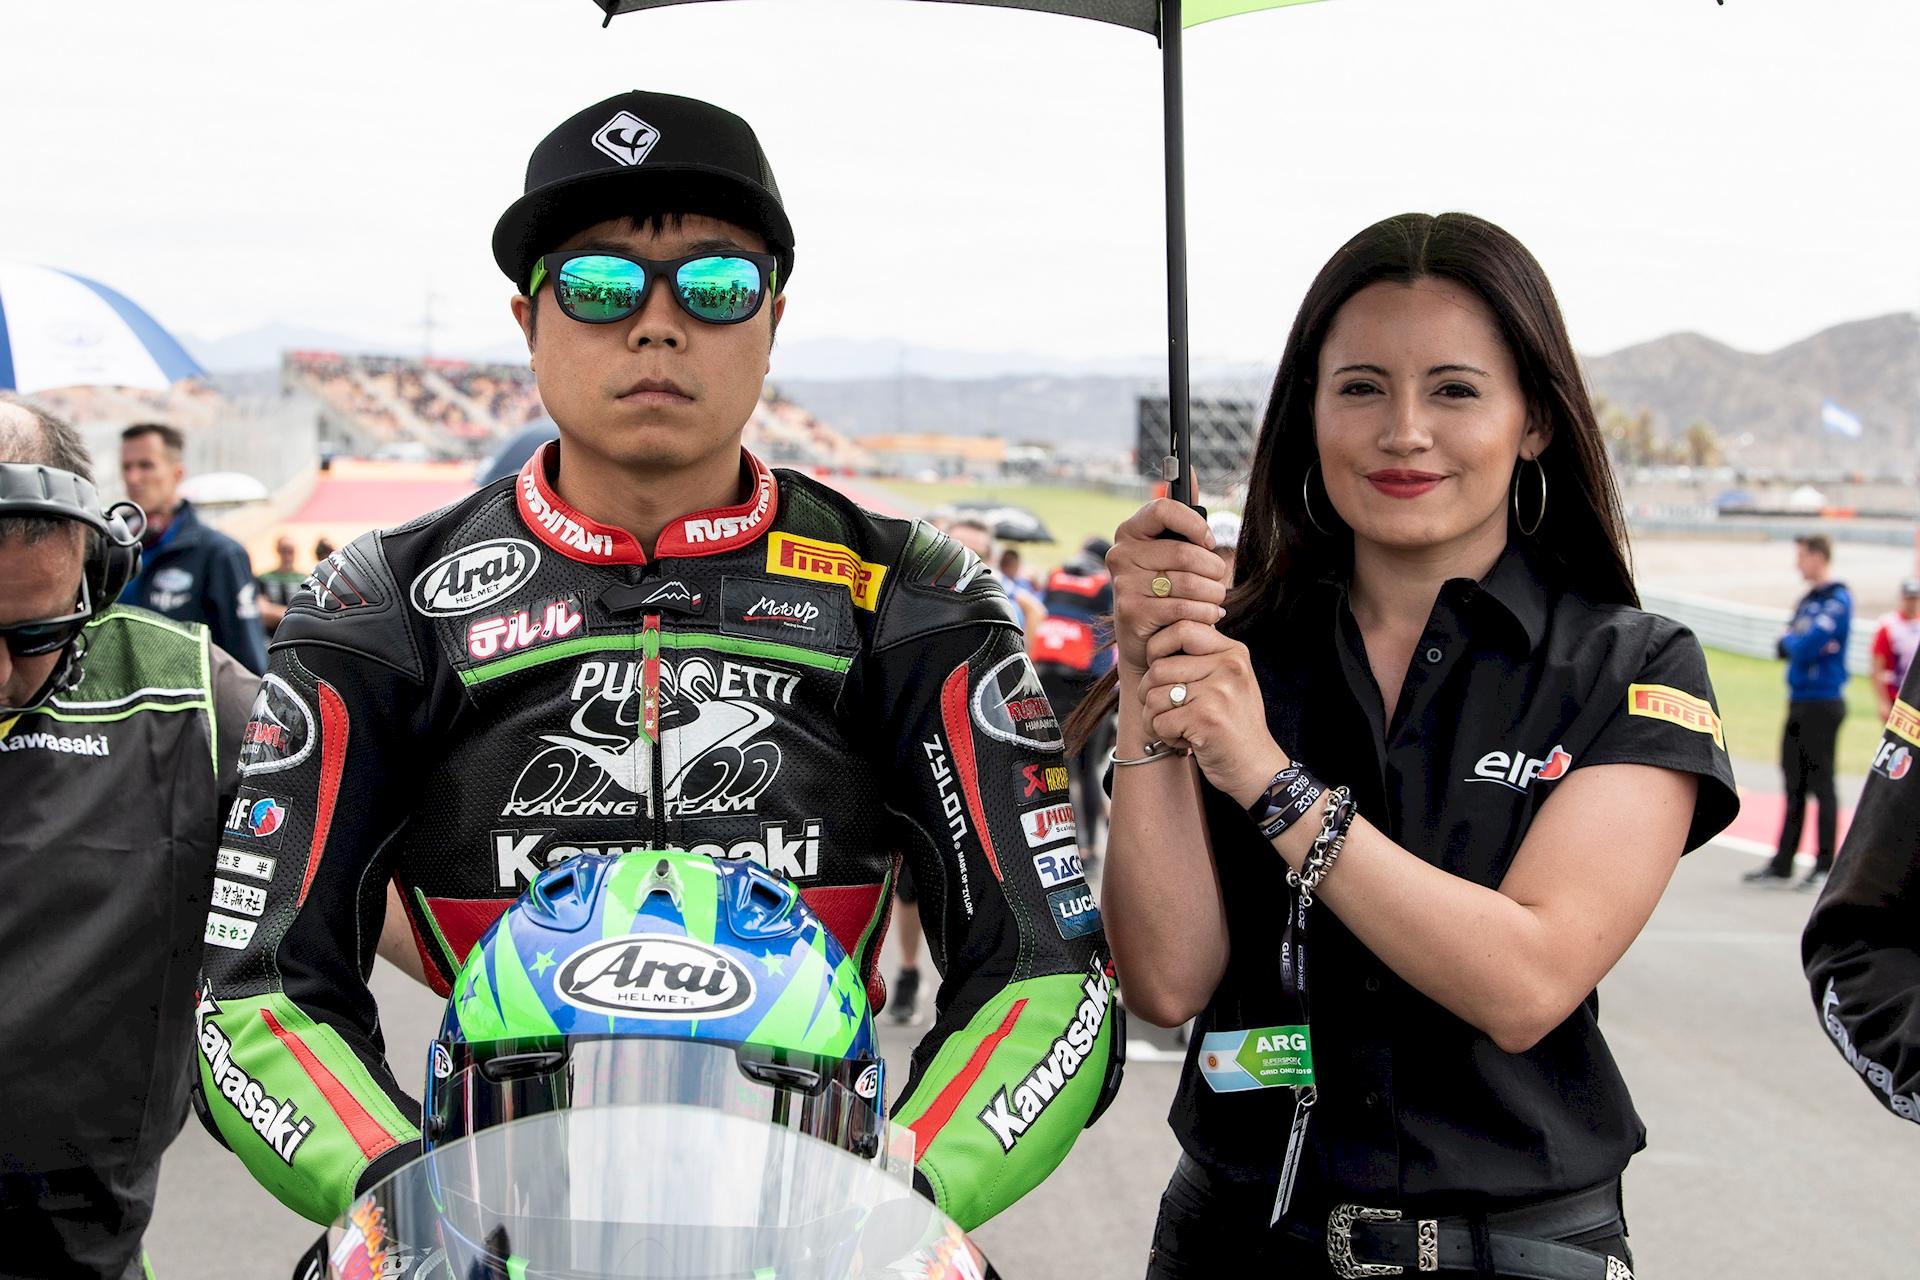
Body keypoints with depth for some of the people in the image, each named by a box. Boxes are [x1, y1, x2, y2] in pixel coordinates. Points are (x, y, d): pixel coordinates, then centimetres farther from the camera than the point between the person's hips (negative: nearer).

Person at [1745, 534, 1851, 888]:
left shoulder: (1837, 601, -12)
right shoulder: (1808, 600, 15)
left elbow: (1806, 648, -20)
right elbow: (1786, 646, 12)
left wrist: (1791, 641, 0)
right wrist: (1796, 643, -8)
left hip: (1823, 703, -9)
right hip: (1799, 700, 9)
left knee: (1820, 784, -4)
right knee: (1794, 784, 10)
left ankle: (1826, 865, 2)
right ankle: (1782, 864, 15)